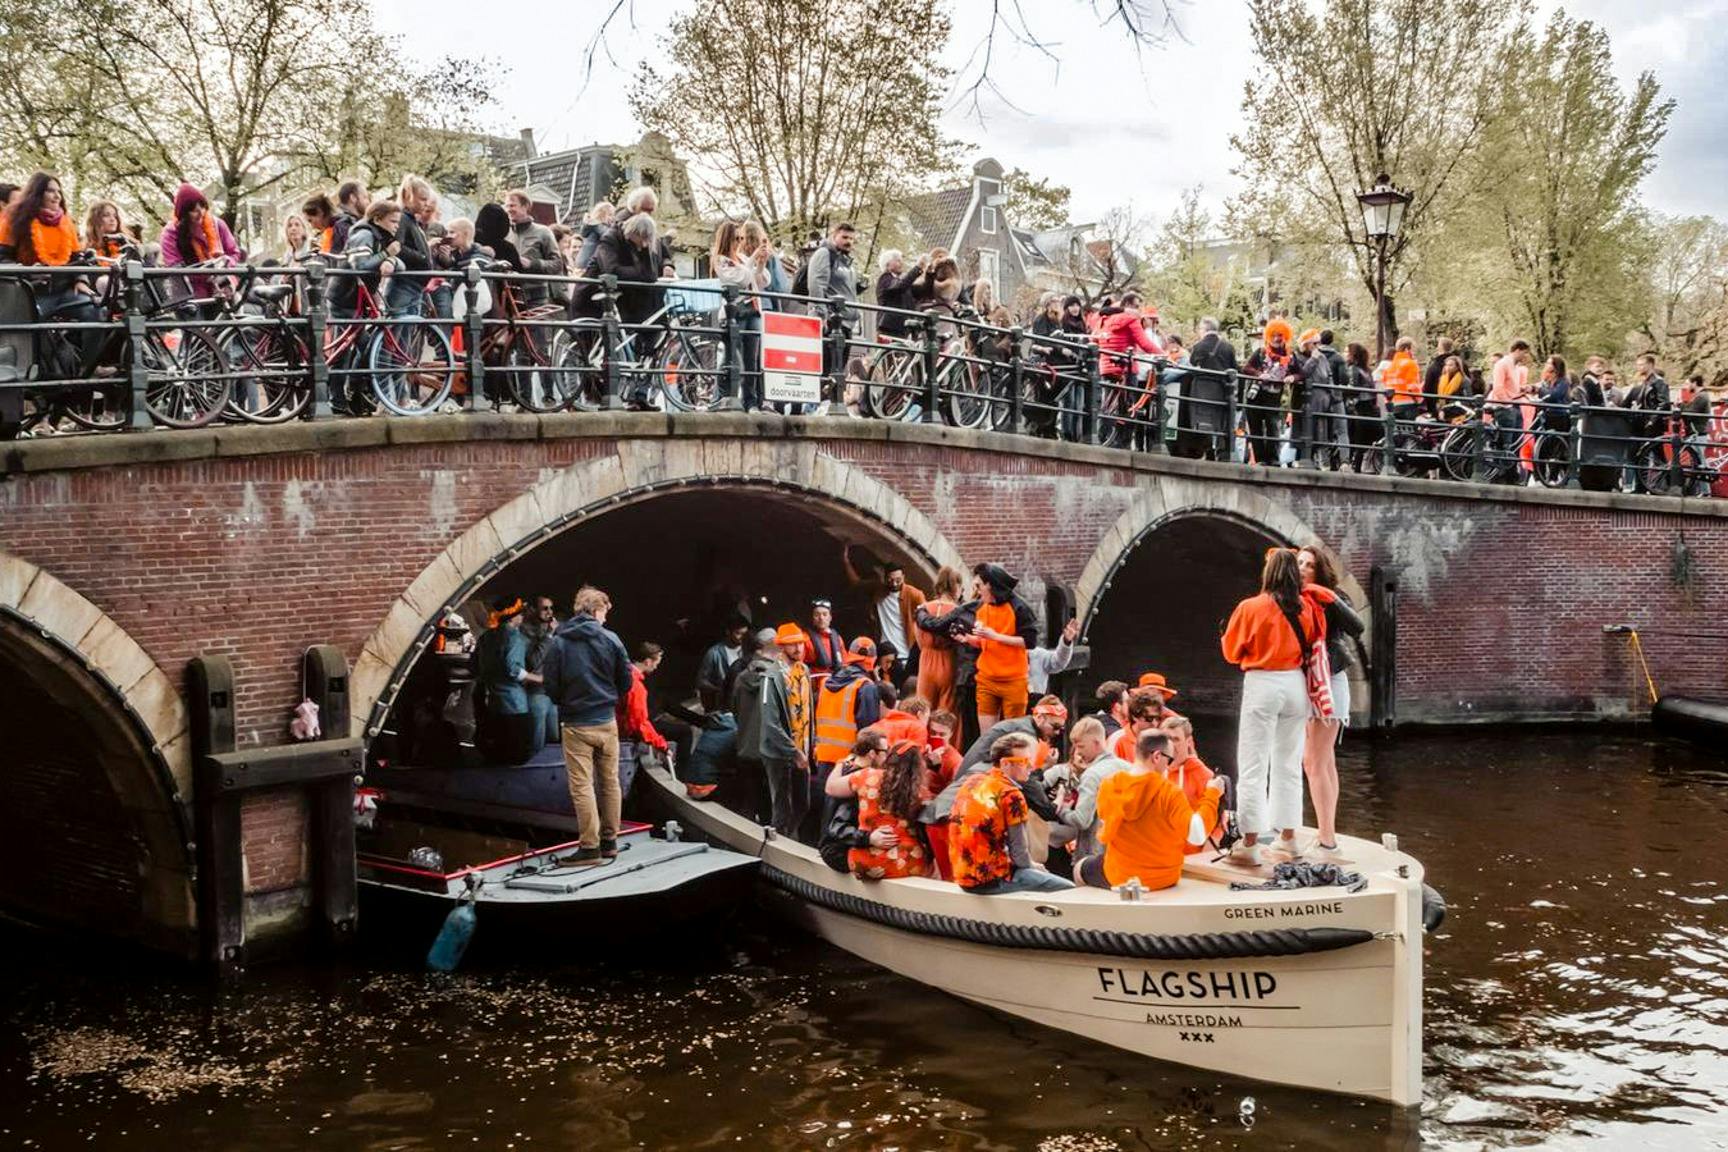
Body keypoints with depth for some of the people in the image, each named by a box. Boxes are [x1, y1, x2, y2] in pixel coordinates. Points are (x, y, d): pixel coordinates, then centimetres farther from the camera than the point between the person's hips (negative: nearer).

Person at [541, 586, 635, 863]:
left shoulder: (559, 642, -6)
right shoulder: (611, 639, -4)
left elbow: (551, 687, -4)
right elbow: (626, 681, 1)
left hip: (575, 724, -2)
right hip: (607, 722, 2)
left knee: (582, 786, 1)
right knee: (610, 783, 13)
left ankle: (590, 847, -1)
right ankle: (610, 842, 19)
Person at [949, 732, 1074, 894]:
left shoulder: (969, 782, 6)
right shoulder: (1011, 796, -16)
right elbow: (1020, 854, -12)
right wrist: (1031, 865, 10)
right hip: (991, 880, -8)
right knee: (1067, 889, 1)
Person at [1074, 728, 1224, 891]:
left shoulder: (1108, 786, -11)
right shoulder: (1170, 792, -21)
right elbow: (1197, 835, -26)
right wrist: (1212, 795, -17)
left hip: (1119, 877, 0)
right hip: (1164, 879, 0)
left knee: (1080, 868, 31)